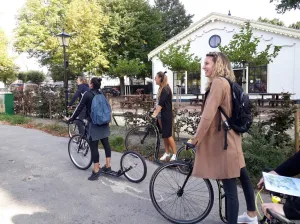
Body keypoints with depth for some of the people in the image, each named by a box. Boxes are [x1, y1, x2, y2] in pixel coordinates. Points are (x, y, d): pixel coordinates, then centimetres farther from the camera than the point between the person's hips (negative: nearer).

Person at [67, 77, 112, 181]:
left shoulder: (88, 94, -9)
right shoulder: (101, 94, 9)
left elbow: (79, 108, -7)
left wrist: (71, 119, 4)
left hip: (94, 124, -7)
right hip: (104, 123, 7)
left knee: (93, 147, -1)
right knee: (106, 144, 14)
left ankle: (96, 171, 3)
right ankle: (108, 166, 24)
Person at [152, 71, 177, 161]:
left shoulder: (166, 89, -16)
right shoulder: (161, 88, 11)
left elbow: (161, 103, -22)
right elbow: (159, 103, 9)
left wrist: (155, 114, -25)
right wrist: (155, 112, 3)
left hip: (167, 115, -8)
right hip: (162, 114, 8)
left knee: (168, 135, -3)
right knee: (164, 135, 12)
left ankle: (175, 154, 10)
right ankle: (167, 153, 22)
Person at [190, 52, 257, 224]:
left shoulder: (218, 82, -16)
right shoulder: (227, 82, 15)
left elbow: (208, 115, -22)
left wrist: (195, 139, -13)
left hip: (223, 141, -11)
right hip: (231, 137, 11)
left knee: (230, 188, -2)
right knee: (243, 177, 23)